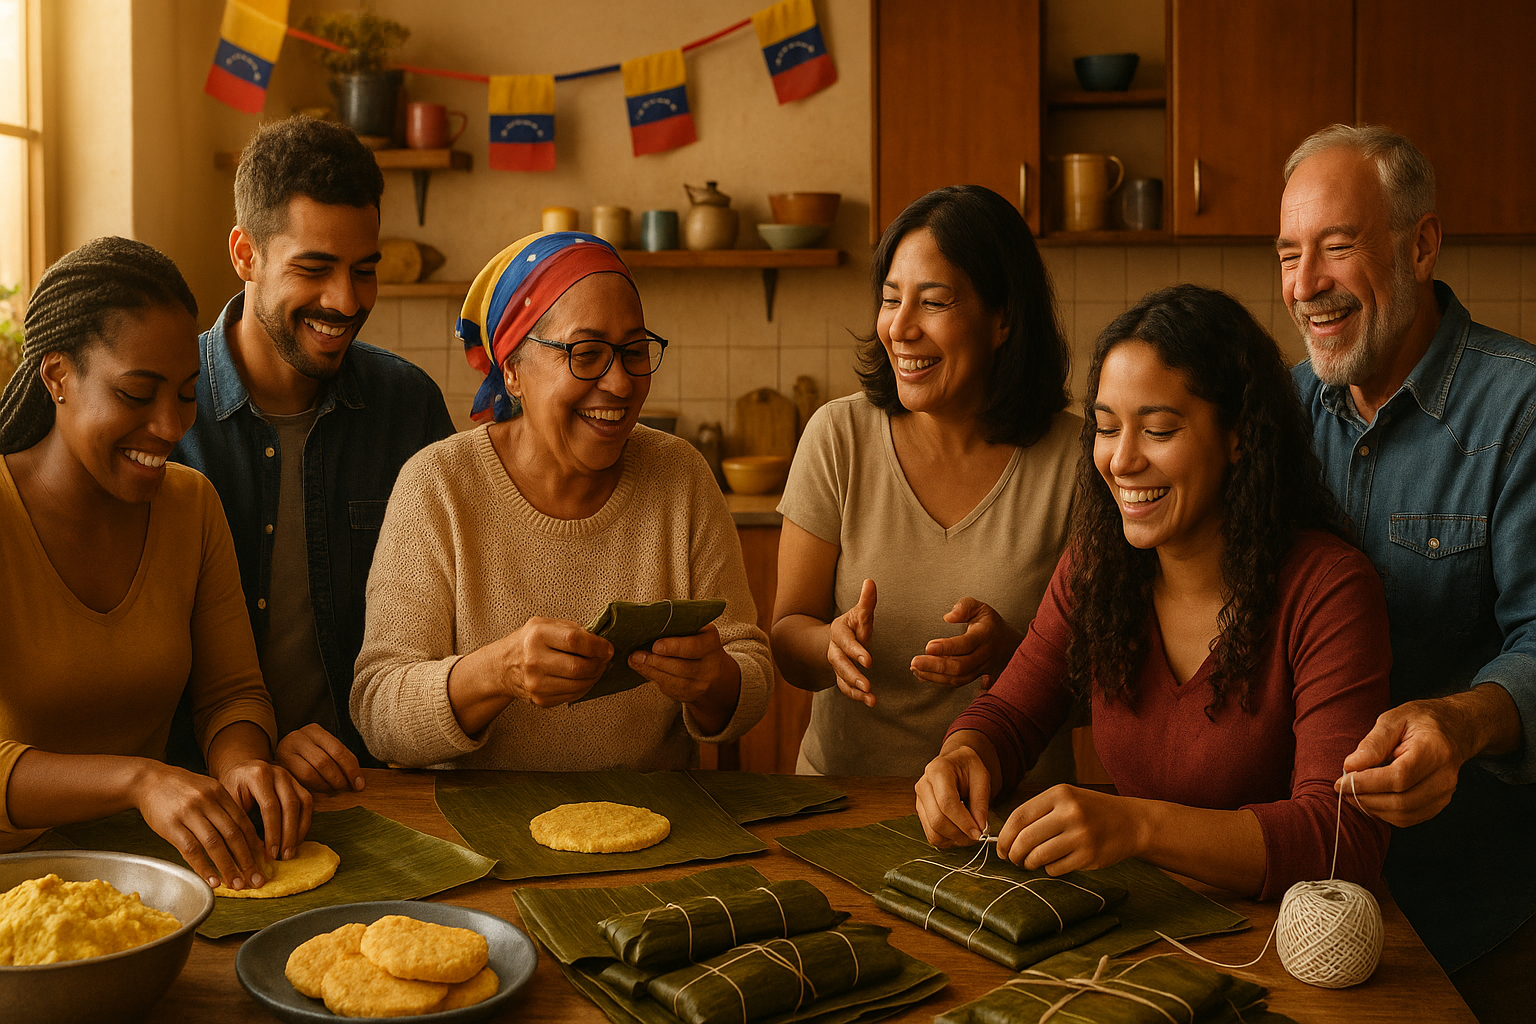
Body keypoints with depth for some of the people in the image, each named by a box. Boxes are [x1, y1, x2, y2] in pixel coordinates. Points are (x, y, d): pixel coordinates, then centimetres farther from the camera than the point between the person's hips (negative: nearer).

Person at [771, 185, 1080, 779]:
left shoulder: (1074, 457, -6)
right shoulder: (838, 438, -2)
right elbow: (788, 636, 1)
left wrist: (1010, 650, -22)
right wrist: (833, 643, -22)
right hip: (844, 790, 3)